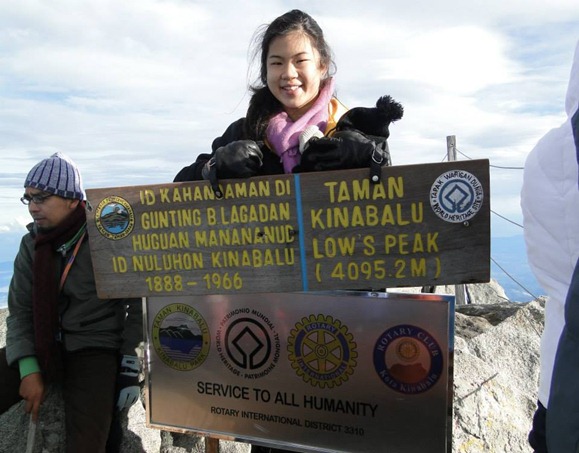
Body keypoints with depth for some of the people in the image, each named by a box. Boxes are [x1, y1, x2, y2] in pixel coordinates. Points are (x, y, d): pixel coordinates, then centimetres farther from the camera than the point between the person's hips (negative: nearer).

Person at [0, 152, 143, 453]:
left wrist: (129, 363, -10)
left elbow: (139, 304, -6)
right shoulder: (32, 244, 3)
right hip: (41, 345, 5)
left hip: (95, 349, -5)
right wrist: (28, 368, -9)